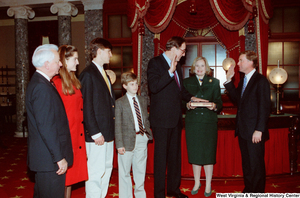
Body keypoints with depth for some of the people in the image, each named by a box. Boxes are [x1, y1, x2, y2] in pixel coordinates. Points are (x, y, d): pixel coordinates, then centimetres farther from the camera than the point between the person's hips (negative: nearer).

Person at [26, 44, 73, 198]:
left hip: (42, 157, 11)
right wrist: (59, 157, -20)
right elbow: (46, 127, -25)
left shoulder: (37, 82, 13)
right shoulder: (42, 87, -21)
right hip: (50, 159, -11)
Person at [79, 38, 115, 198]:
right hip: (97, 134, -9)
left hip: (108, 132, 9)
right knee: (96, 172, -2)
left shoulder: (104, 74, 16)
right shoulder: (88, 74, -12)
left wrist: (112, 130, 13)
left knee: (107, 168, 17)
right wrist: (95, 133, -18)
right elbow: (87, 107, -16)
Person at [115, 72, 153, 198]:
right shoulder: (119, 103, -5)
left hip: (142, 139, 5)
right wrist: (119, 144, -13)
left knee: (140, 170, 17)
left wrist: (148, 132, 3)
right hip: (127, 140, -4)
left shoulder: (143, 100, 11)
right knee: (125, 172, 6)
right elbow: (117, 125, -8)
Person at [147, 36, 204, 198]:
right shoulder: (155, 62, -8)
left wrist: (191, 98, 13)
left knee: (175, 154, 16)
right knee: (161, 157, 1)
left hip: (176, 118, 8)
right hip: (161, 119, -8)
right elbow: (154, 87, -21)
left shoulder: (177, 66, 16)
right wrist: (170, 72, -27)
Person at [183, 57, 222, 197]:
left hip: (209, 121, -1)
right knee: (194, 153, 7)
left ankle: (208, 185, 17)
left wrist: (214, 106, -14)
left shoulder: (214, 82, 8)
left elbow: (219, 102, 7)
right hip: (192, 121, 1)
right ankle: (197, 183, 24)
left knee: (208, 154, 2)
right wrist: (188, 105, -12)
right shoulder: (187, 82, 9)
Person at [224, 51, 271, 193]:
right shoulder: (243, 80, 15)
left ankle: (257, 192, 16)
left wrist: (259, 130, -19)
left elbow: (264, 107, -15)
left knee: (256, 165, 3)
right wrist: (229, 81, 6)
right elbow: (237, 98, 11)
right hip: (243, 130, 8)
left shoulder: (261, 81, -11)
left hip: (254, 132, -8)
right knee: (246, 164, 16)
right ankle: (248, 190, 28)